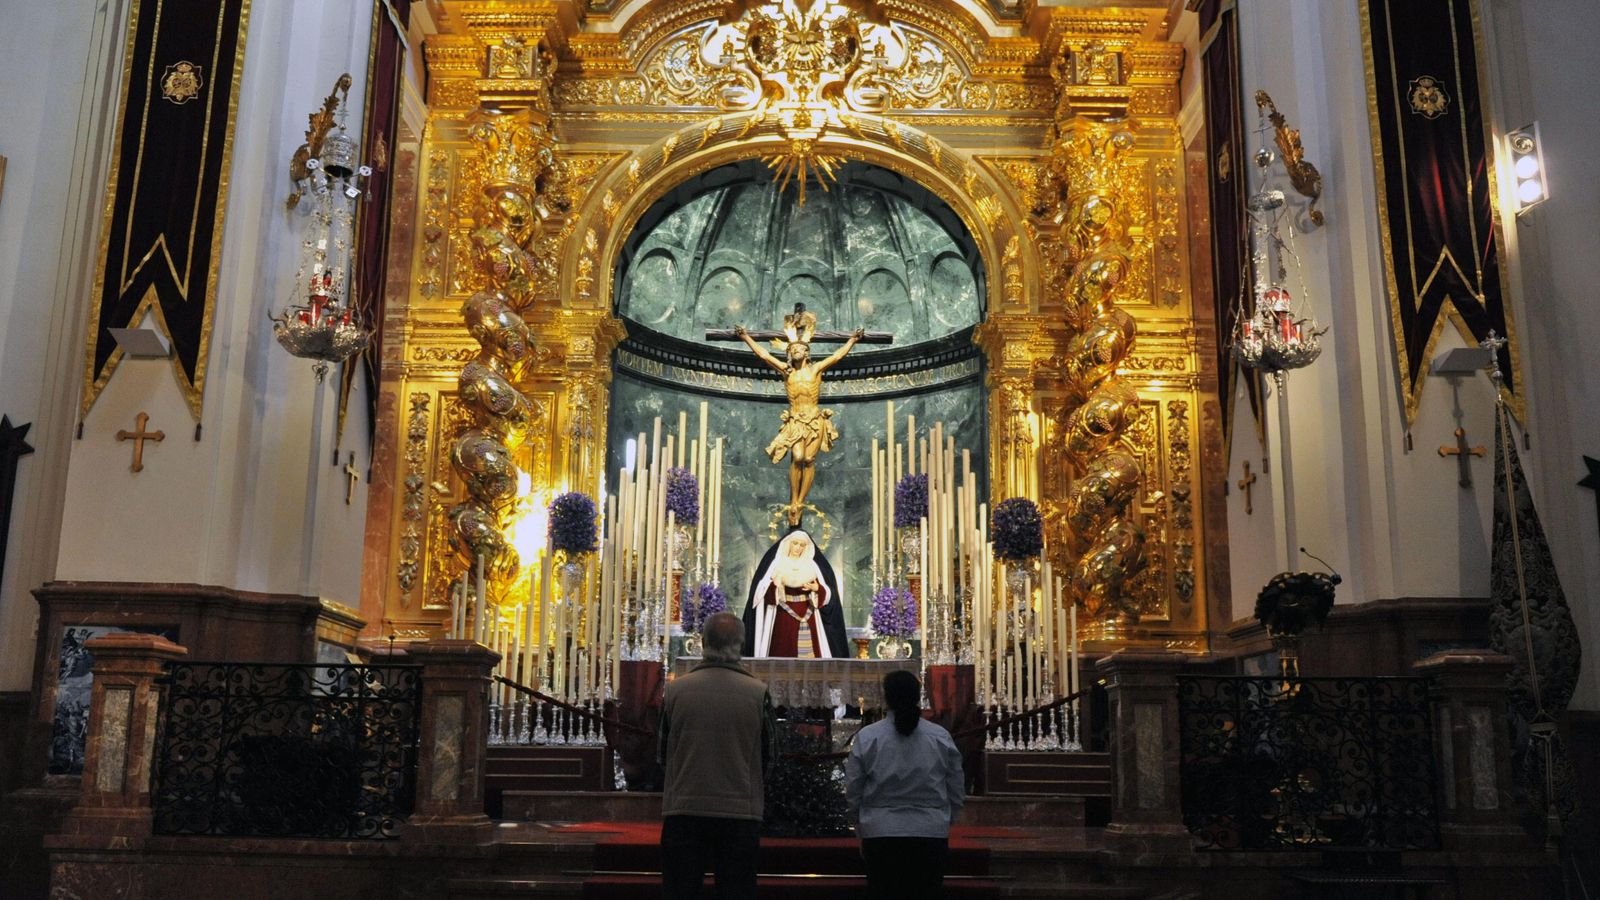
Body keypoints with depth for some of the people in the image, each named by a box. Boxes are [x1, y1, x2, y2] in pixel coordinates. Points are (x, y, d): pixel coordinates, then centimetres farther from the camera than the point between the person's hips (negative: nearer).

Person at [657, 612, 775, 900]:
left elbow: (662, 755, 7)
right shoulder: (758, 692, -7)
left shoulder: (675, 690, -4)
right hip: (740, 812, 0)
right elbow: (767, 761, 3)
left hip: (683, 811, 1)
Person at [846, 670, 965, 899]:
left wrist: (862, 829, 17)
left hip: (880, 836, -1)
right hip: (932, 836, 1)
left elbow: (853, 794, 1)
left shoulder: (866, 738, -4)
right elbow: (957, 795, 5)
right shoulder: (941, 738, -1)